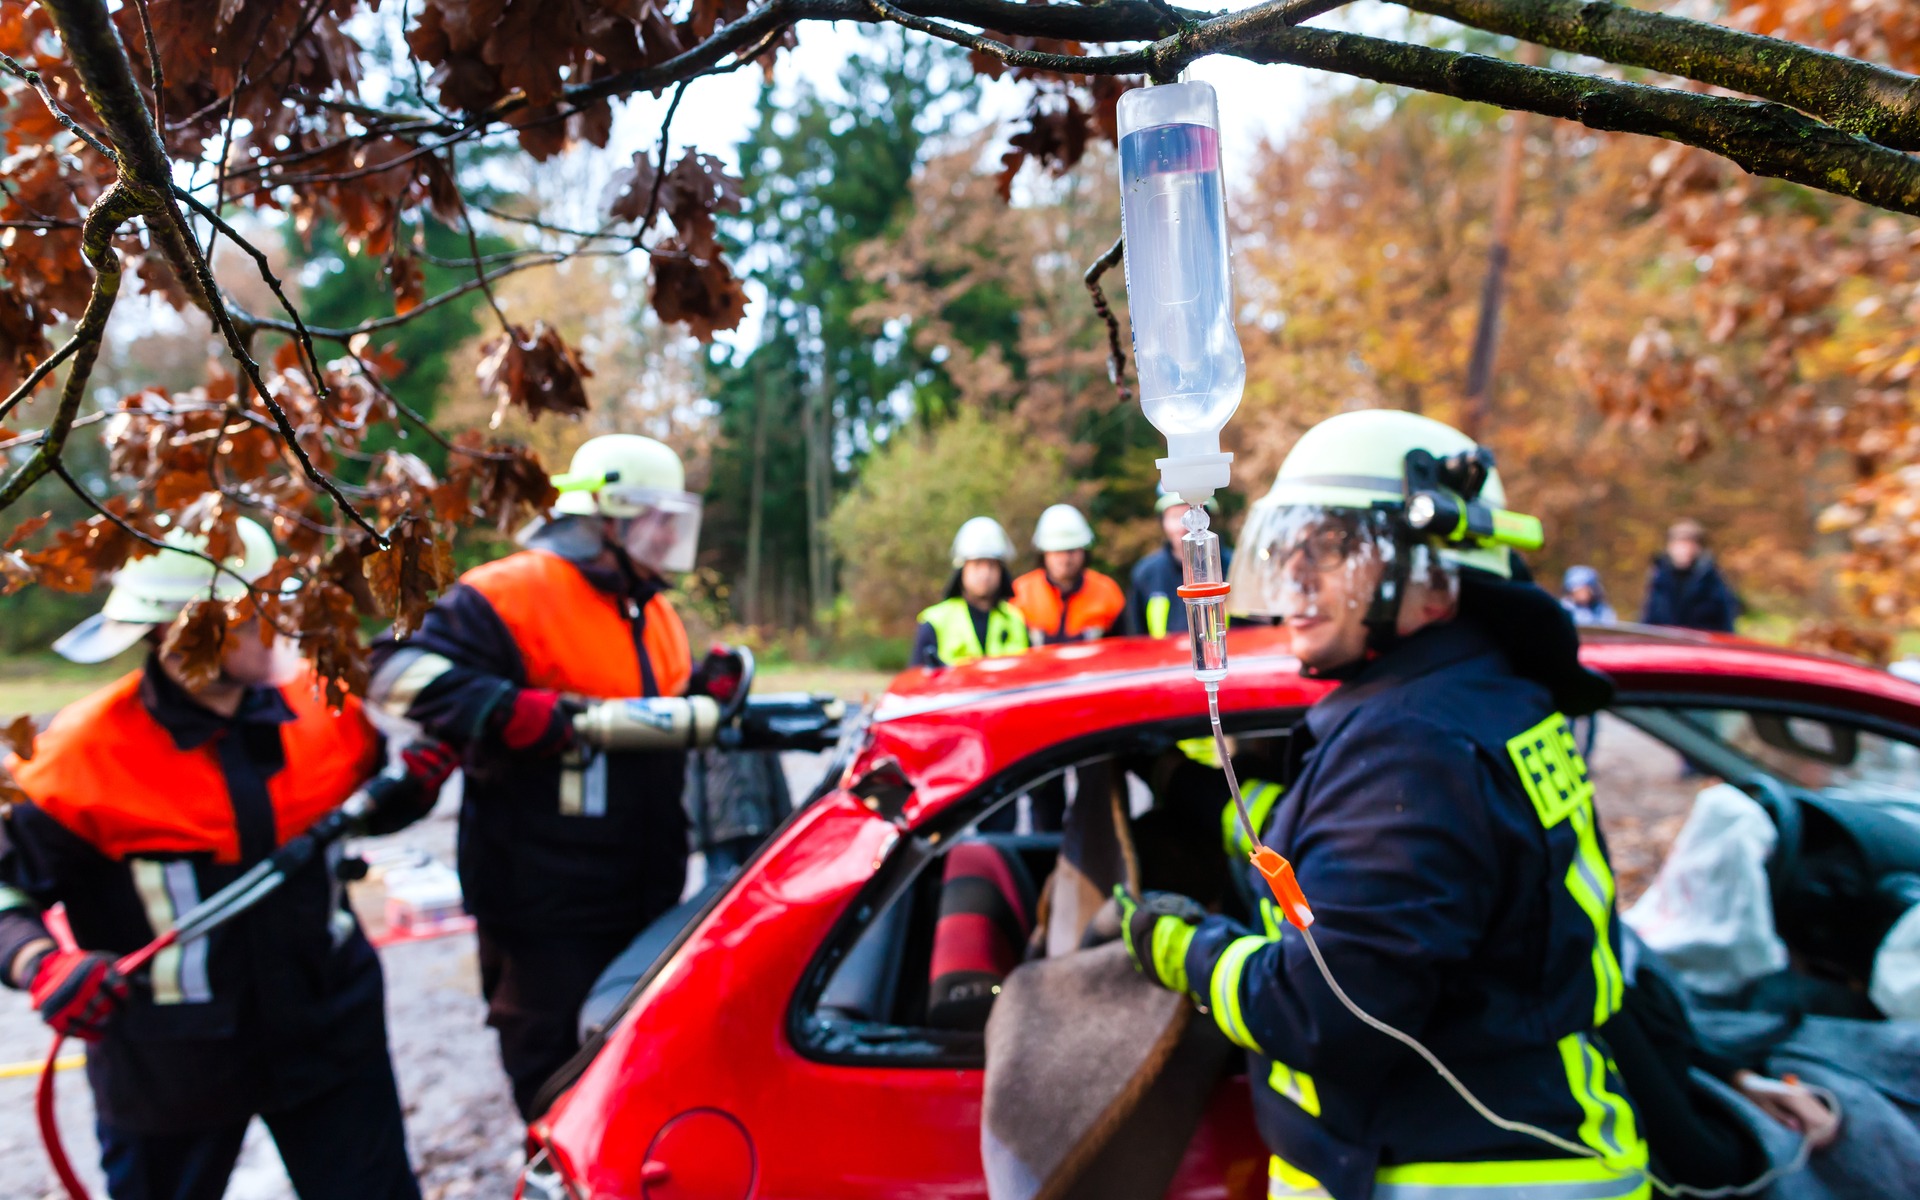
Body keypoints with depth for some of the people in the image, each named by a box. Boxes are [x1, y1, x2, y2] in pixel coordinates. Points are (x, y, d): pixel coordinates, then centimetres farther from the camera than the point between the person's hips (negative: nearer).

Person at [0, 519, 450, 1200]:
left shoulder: (318, 701, -6)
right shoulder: (85, 753, -16)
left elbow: (358, 805, 12)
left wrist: (414, 784, -9)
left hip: (328, 1029, 2)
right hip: (170, 1063, -2)